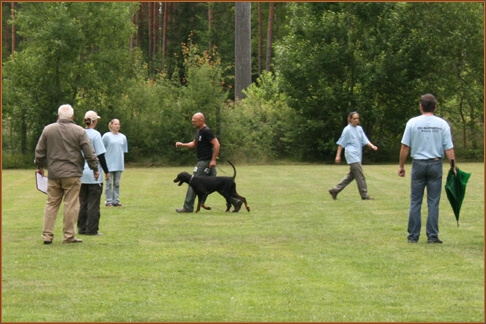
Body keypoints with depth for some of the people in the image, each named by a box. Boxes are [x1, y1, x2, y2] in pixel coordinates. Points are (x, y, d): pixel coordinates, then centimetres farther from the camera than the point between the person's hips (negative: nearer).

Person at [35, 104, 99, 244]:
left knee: (51, 204, 9)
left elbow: (40, 151, 11)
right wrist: (95, 168, 7)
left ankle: (47, 235, 7)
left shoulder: (48, 130, 4)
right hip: (72, 174, -3)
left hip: (53, 174, 3)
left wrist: (40, 165, 26)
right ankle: (69, 235, 1)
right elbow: (90, 153, -4)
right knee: (71, 205, 1)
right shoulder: (79, 131, -4)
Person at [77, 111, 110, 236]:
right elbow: (100, 155, -12)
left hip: (81, 174, 6)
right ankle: (91, 229, -2)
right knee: (93, 202, -1)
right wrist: (106, 171, -5)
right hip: (94, 174, -6)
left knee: (83, 202, 12)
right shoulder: (95, 134, -11)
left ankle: (82, 228, 14)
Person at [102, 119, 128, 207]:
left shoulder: (123, 137, 10)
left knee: (117, 183, 7)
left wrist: (122, 162, 11)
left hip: (119, 164, 4)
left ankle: (116, 200, 11)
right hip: (109, 163, -4)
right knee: (109, 183, -2)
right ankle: (108, 200, 4)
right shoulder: (106, 136, -2)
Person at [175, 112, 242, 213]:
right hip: (202, 161, 10)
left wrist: (213, 160, -22)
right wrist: (182, 145, 11)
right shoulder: (199, 131, 15)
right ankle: (235, 201, 10)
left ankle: (188, 207, -1)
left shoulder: (207, 131, -16)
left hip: (206, 162, -10)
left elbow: (217, 145, -20)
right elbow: (194, 144, 26)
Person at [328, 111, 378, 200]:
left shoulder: (359, 129, 14)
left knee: (351, 175, 10)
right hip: (351, 154, -8)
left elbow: (365, 140, 8)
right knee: (360, 175, -10)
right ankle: (364, 195, -7)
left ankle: (335, 190, 16)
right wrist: (338, 155, -6)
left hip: (358, 155, 8)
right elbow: (341, 143, -3)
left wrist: (372, 146, -10)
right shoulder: (347, 130, -5)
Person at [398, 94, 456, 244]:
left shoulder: (412, 123, -3)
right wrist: (453, 167, 3)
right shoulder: (442, 124, -1)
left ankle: (413, 236, 6)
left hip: (418, 164, 0)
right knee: (433, 202, 4)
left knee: (415, 202, 6)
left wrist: (401, 166, 5)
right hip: (435, 164, 0)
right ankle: (432, 236, 3)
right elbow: (449, 149, -4)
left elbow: (405, 147, -3)